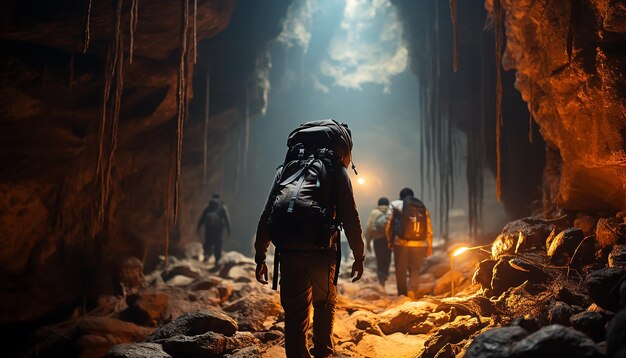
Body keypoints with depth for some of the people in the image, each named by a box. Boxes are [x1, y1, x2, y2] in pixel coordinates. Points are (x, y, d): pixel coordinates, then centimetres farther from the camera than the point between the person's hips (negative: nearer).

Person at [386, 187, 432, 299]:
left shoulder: (395, 205, 6)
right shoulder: (423, 208, 14)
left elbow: (389, 224, -2)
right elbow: (429, 230, 10)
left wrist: (389, 241, 7)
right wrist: (429, 247, 16)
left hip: (401, 243, -2)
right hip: (419, 244, 2)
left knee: (401, 271, 11)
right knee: (415, 270, 13)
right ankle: (412, 290, -11)